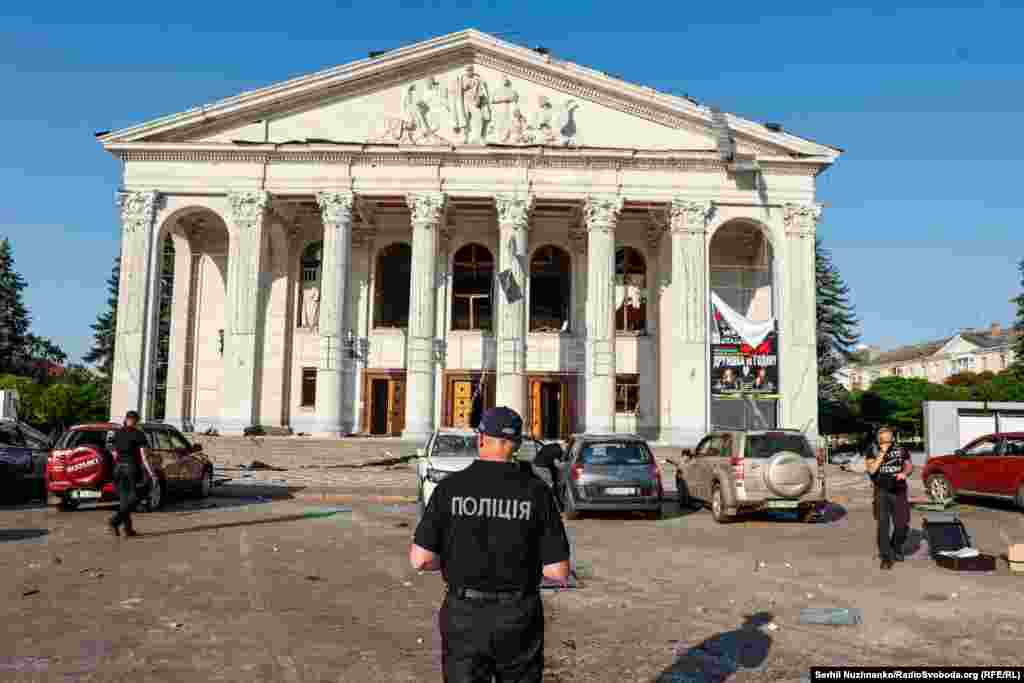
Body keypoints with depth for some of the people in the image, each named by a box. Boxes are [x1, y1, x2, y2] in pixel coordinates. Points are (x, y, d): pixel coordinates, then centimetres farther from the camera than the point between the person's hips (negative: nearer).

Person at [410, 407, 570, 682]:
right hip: (519, 618, 1)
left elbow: (421, 559, -10)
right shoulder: (536, 490, -9)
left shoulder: (450, 487, -9)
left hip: (465, 617, 0)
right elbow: (558, 572, -10)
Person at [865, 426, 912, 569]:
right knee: (883, 524, -9)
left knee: (902, 524, -1)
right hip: (882, 492, -2)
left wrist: (904, 473, -9)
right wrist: (882, 453, -13)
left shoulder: (901, 451, 10)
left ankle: (896, 548, 29)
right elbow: (871, 470, -10)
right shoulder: (873, 453, 3)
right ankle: (885, 557, -3)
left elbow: (909, 466, 14)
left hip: (899, 492, 2)